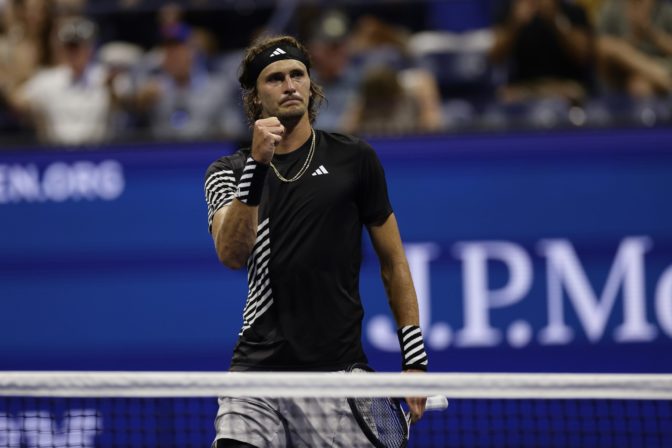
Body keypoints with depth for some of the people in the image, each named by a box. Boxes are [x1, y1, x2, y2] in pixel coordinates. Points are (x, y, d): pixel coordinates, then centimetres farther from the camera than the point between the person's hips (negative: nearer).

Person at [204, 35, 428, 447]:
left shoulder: (354, 159, 6)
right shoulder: (229, 172, 8)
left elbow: (393, 261, 11)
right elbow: (232, 255, -11)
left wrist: (414, 358, 6)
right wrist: (257, 166, -22)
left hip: (335, 368, -1)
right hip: (258, 367, 1)